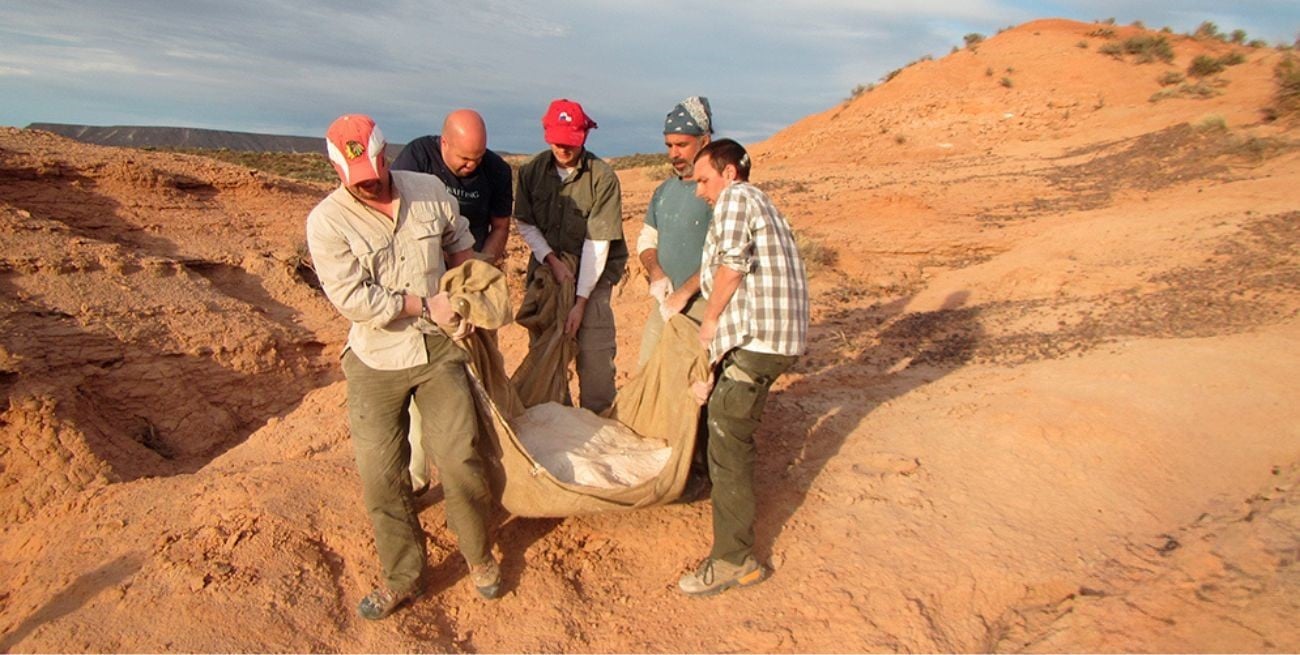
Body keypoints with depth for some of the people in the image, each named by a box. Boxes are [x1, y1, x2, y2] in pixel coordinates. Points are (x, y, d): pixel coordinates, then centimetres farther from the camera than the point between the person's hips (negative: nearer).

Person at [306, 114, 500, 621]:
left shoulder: (429, 191, -1)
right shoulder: (327, 221, -11)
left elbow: (460, 245, 16)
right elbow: (352, 298, -18)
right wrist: (426, 305, -14)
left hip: (439, 350, 2)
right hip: (375, 363, -1)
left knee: (460, 460, 2)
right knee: (380, 475, 5)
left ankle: (479, 555, 27)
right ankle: (402, 578, 25)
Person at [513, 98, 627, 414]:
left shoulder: (602, 177, -15)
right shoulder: (532, 170, -3)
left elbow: (598, 243, -16)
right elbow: (524, 223, 6)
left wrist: (581, 301, -18)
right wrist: (552, 259, -9)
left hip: (591, 275, -3)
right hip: (546, 269, 4)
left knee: (595, 357, -7)